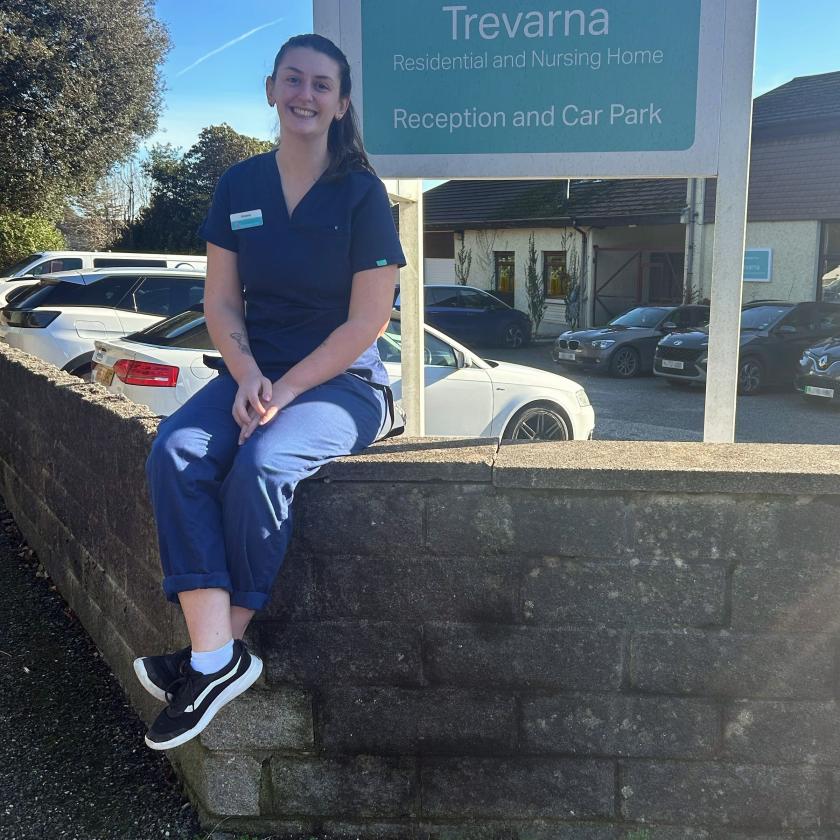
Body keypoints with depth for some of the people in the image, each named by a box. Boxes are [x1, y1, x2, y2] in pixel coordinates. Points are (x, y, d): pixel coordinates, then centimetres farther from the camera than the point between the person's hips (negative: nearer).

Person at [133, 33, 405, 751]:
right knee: (176, 451, -23)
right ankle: (216, 656, -26)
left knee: (262, 462, -32)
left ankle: (225, 649, -13)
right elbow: (221, 302, 7)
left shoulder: (361, 193, -4)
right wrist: (246, 375, -12)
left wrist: (285, 390, -16)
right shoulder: (240, 186, 8)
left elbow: (368, 321, -9)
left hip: (341, 380, -4)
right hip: (255, 372, 4)